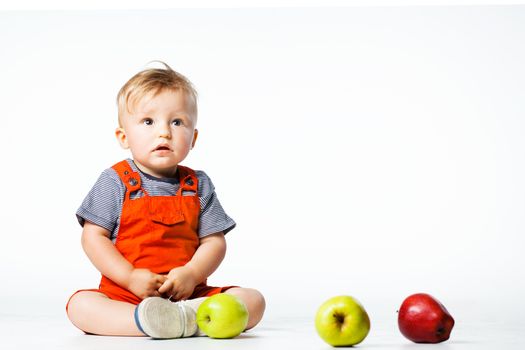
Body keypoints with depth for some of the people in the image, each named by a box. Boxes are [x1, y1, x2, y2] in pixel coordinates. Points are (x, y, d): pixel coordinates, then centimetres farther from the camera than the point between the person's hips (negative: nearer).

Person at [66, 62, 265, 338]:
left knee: (254, 300, -17)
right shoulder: (116, 181, 1)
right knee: (79, 304, -30)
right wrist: (130, 277, -14)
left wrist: (191, 274, -16)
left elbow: (214, 242, 4)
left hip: (189, 293, 2)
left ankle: (189, 317, -37)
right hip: (125, 295, -2)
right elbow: (94, 237, -3)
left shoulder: (198, 185, 7)